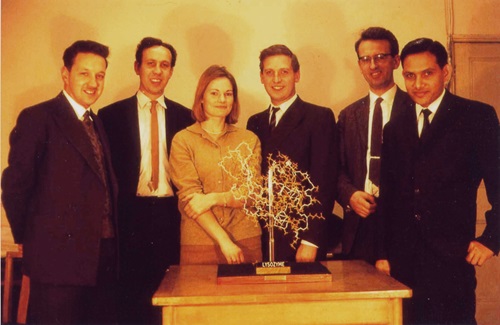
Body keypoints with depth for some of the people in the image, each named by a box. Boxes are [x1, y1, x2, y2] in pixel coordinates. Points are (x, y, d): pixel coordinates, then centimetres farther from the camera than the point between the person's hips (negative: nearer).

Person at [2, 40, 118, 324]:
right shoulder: (37, 118, -8)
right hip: (58, 257, -7)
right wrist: (29, 238, -3)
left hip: (102, 256, 7)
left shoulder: (97, 122, 15)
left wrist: (111, 241, 9)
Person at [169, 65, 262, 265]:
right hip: (198, 242, -1)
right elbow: (189, 197, -7)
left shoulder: (249, 140, 7)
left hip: (246, 241, 2)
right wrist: (224, 241, -14)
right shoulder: (183, 140, 0)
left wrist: (213, 198, -15)